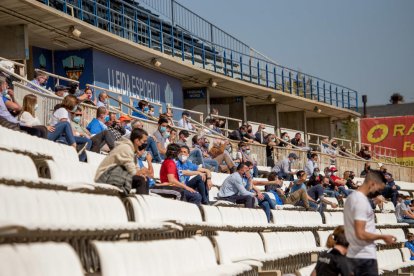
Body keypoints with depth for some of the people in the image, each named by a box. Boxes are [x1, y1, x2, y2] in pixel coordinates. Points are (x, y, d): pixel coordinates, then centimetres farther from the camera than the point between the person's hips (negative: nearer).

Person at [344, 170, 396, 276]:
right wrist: (383, 237, -12)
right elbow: (361, 234, -22)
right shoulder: (361, 201, -17)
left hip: (353, 255, 10)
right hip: (365, 257, -10)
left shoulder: (352, 197, 14)